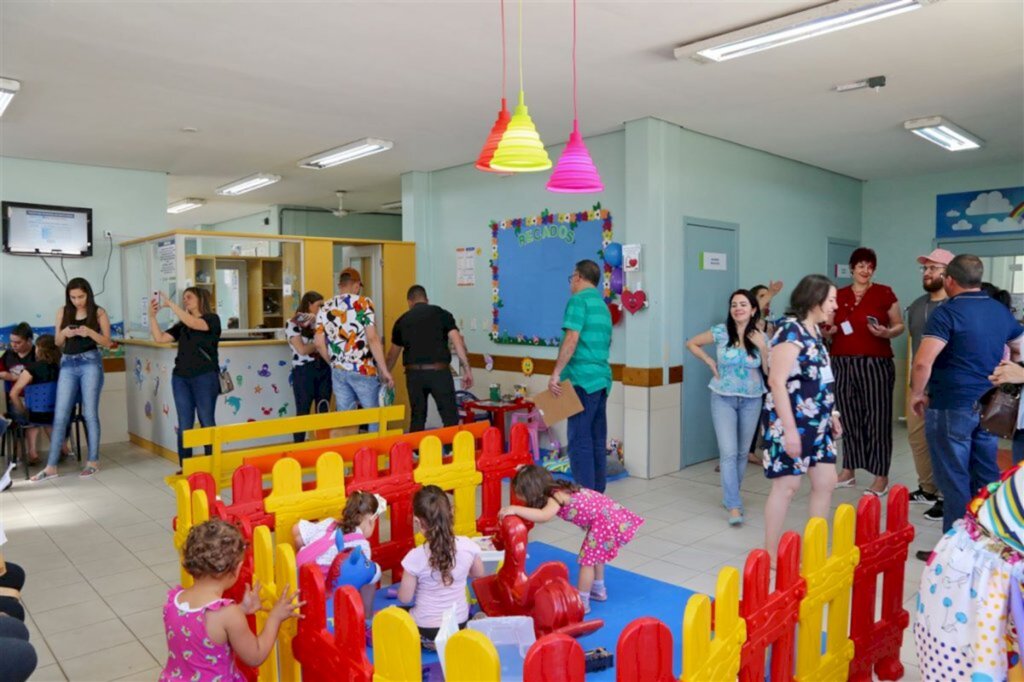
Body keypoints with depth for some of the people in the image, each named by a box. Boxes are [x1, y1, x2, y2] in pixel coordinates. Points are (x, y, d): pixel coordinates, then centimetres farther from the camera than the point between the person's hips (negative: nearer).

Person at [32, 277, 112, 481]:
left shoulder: (99, 313, 1)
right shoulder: (63, 312, 9)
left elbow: (107, 342, -1)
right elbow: (57, 343, 13)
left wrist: (90, 332, -18)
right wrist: (64, 333, -9)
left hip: (90, 363, -3)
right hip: (67, 364, 3)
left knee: (90, 413, 1)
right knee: (60, 415, 1)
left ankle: (93, 461, 11)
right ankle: (51, 466, 4)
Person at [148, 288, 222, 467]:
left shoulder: (212, 319, 1)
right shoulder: (181, 325, 16)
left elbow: (193, 323, -19)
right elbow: (160, 338, 6)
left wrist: (170, 304, -18)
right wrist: (153, 316, -5)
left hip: (205, 377, -5)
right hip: (181, 378, 5)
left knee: (207, 423, -1)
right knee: (184, 425, 4)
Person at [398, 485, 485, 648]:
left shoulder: (416, 557, -25)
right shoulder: (467, 546, -16)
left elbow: (405, 598, -12)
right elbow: (479, 574, 4)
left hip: (426, 632, -4)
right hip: (460, 625, 4)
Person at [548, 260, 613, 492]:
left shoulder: (579, 300, -6)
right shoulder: (603, 305, 20)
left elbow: (572, 338, -17)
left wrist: (555, 374, -16)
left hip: (582, 378, -9)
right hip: (602, 378, 9)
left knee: (580, 440, -7)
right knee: (598, 440, 11)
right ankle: (597, 493, 17)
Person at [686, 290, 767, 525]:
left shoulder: (761, 337, 0)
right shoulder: (720, 332, -7)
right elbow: (691, 343, 4)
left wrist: (762, 347, -13)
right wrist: (710, 362, -5)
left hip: (751, 400, 3)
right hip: (723, 399, -3)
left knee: (742, 452, 12)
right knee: (728, 452, -10)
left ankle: (730, 496, 30)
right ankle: (734, 506, -7)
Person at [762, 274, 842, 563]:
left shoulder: (814, 329, 11)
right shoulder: (791, 330, -17)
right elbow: (777, 382, -23)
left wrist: (832, 414, 19)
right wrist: (790, 429, -25)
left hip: (817, 423, 9)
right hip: (791, 422, -9)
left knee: (826, 483, 12)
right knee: (787, 486, -1)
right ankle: (771, 553, 13)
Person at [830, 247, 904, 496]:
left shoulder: (884, 293, 1)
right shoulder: (838, 296, 10)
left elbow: (899, 325, 4)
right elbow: (828, 326, 18)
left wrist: (887, 333, -16)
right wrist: (828, 330, -4)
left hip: (875, 364, -3)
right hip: (843, 364, 4)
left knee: (877, 419, -2)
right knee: (850, 418, 10)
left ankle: (882, 477, 6)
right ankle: (848, 472, 20)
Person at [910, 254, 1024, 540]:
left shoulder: (947, 312, -14)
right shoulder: (1001, 310, 8)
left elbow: (923, 362, -24)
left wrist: (917, 393, -9)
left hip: (951, 407, -7)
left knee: (954, 481, 2)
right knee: (987, 478, 16)